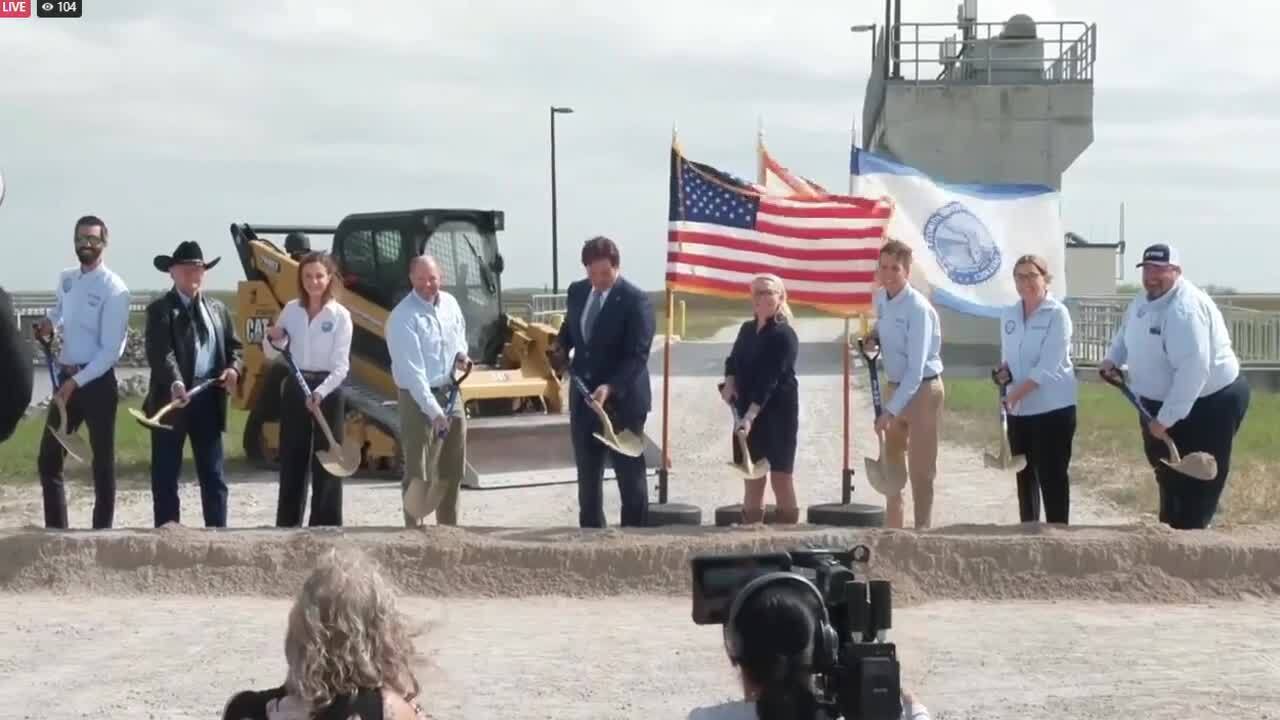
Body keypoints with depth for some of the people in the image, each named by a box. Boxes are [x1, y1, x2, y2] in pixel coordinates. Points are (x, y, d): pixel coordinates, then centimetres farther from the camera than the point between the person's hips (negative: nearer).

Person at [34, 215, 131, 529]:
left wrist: (77, 382, -19)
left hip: (97, 381, -7)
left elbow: (111, 350, -17)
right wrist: (49, 320, 12)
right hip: (64, 377, 7)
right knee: (48, 459, 7)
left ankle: (102, 531, 11)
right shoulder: (65, 279, 8)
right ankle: (55, 530, 16)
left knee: (102, 461, 3)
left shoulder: (113, 288, -13)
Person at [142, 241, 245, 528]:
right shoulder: (160, 309, -3)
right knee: (166, 476, 3)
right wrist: (174, 383, -34)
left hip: (209, 400, 5)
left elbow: (234, 346, 16)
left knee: (213, 475, 9)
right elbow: (160, 353, -17)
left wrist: (234, 368, -7)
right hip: (172, 399, -5)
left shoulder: (217, 308, 16)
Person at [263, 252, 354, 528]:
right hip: (295, 388, 4)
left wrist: (320, 393, -26)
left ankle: (325, 527, 4)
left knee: (326, 463, -1)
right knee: (291, 462, 8)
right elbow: (271, 354, 12)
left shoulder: (340, 315, -7)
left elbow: (341, 366, -12)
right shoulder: (291, 310, 5)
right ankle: (287, 526, 15)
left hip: (327, 391, -4)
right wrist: (272, 339, -10)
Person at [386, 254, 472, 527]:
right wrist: (433, 410, -30)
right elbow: (412, 371, -24)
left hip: (450, 392, 7)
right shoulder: (403, 317, -19)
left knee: (453, 467, 14)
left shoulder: (449, 303, 3)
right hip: (418, 397, -7)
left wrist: (461, 354, 0)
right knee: (417, 470, -6)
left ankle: (449, 525, 26)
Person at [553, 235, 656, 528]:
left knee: (630, 474, 3)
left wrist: (610, 387, -31)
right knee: (587, 473, 12)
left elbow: (637, 355, -20)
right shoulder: (576, 291, 6)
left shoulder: (635, 300, -14)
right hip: (583, 396, 6)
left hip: (622, 400, -6)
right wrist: (560, 347, 5)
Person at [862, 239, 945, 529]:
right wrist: (874, 337, -2)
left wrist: (890, 412, -30)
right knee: (891, 462, 20)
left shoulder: (918, 308, -25)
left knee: (920, 469, -4)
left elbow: (916, 370, -28)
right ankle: (892, 528, 35)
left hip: (923, 389, -8)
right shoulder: (879, 298, -3)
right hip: (894, 386, 8)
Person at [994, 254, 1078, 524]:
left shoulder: (1057, 313, -11)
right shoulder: (1008, 315, 8)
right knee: (1024, 474, 13)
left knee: (1052, 476, -4)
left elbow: (1049, 365, -18)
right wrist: (1004, 371, -2)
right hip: (1019, 409, 6)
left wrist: (1016, 393, -21)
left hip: (1053, 408, -6)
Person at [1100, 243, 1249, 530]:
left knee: (1196, 485, -2)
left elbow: (1193, 370, -36)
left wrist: (1165, 419, -33)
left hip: (1209, 405, -10)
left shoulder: (1185, 309, -30)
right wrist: (1113, 358, 4)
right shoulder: (1143, 301, 2)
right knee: (1168, 475, 23)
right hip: (1160, 402, 10)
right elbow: (1126, 332, 24)